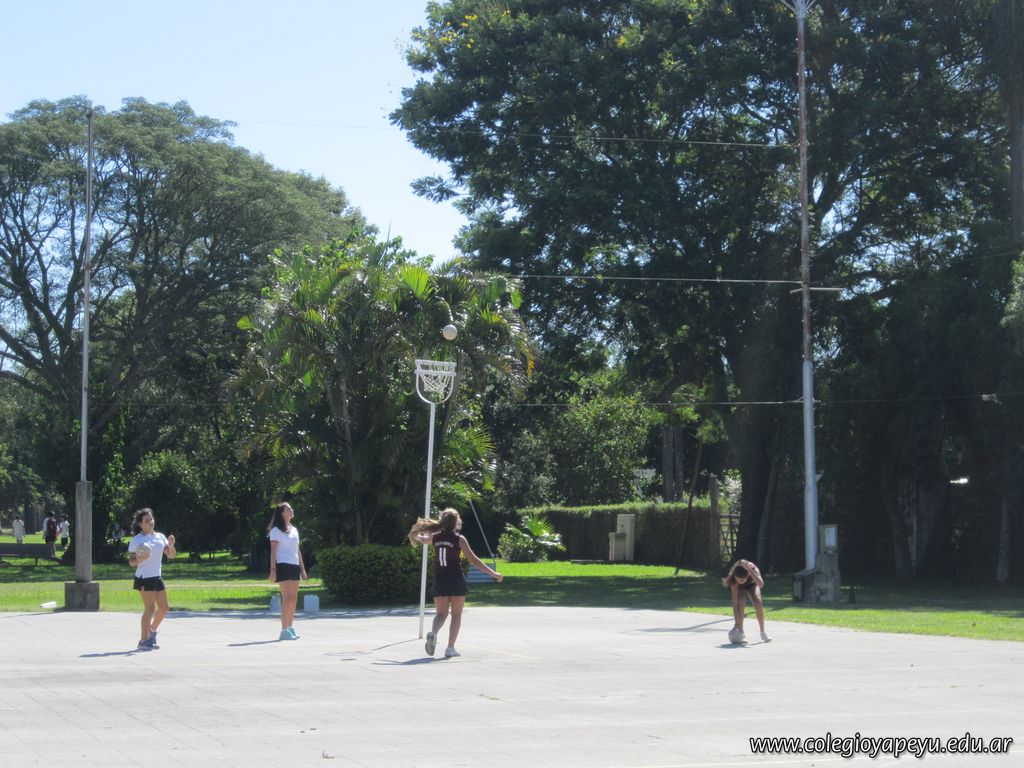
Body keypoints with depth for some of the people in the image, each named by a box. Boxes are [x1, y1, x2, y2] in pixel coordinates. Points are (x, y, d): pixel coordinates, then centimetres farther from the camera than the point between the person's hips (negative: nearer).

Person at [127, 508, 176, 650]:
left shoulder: (160, 537, 10)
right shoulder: (136, 540, -5)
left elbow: (171, 555, 9)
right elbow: (131, 561, -5)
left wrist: (171, 545, -10)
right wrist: (139, 559, -26)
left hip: (157, 577, 7)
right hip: (144, 578, -7)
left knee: (163, 608, 9)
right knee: (150, 608, -12)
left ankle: (152, 631, 32)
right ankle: (144, 641, -7)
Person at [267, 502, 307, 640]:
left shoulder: (294, 530, 17)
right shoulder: (276, 531, -4)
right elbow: (273, 551, -8)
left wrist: (302, 568, 17)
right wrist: (273, 569, -15)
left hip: (294, 566, 7)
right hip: (283, 566, -7)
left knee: (294, 598, 7)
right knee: (287, 598, -12)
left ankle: (290, 628, 14)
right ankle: (284, 631, -11)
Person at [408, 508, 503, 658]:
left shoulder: (435, 537, 3)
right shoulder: (459, 539, -8)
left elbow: (421, 539, 27)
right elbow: (474, 560, -11)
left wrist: (416, 534, 52)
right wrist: (493, 573, -6)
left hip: (439, 581, 3)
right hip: (456, 580, -3)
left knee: (441, 613, 12)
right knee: (456, 614, 9)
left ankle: (433, 633, -19)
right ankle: (450, 648, 2)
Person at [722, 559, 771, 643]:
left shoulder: (753, 569, -40)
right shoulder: (733, 577, -40)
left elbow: (761, 584, -58)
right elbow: (735, 601, -40)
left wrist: (749, 569, -65)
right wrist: (737, 623, -46)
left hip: (751, 584, 1)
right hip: (738, 587, -1)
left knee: (758, 602, -22)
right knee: (741, 602, -28)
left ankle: (763, 632, -5)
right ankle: (741, 633, -18)